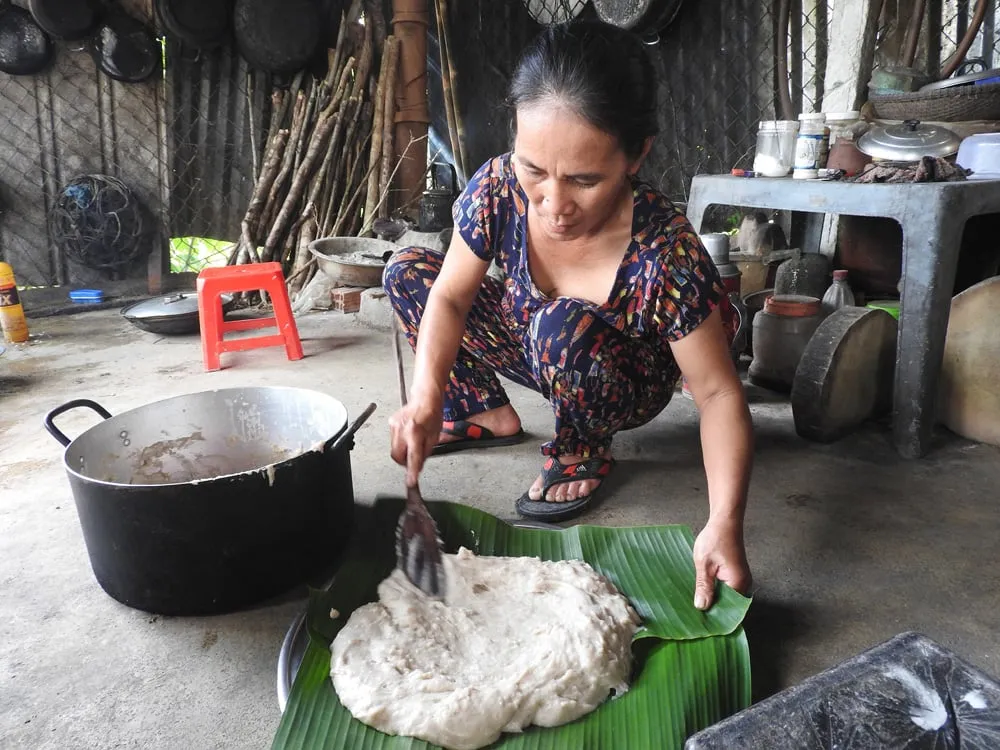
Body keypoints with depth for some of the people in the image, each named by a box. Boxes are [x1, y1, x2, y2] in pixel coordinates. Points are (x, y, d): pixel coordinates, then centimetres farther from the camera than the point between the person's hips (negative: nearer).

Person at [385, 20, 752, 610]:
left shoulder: (666, 253, -35)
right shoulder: (498, 188, -25)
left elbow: (719, 393, -29)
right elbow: (450, 296, -17)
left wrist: (725, 523, -42)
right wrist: (426, 400, -33)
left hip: (627, 387, -4)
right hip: (544, 358, 4)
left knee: (564, 327, -38)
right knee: (406, 272, -6)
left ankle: (585, 452, -7)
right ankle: (488, 413, 8)